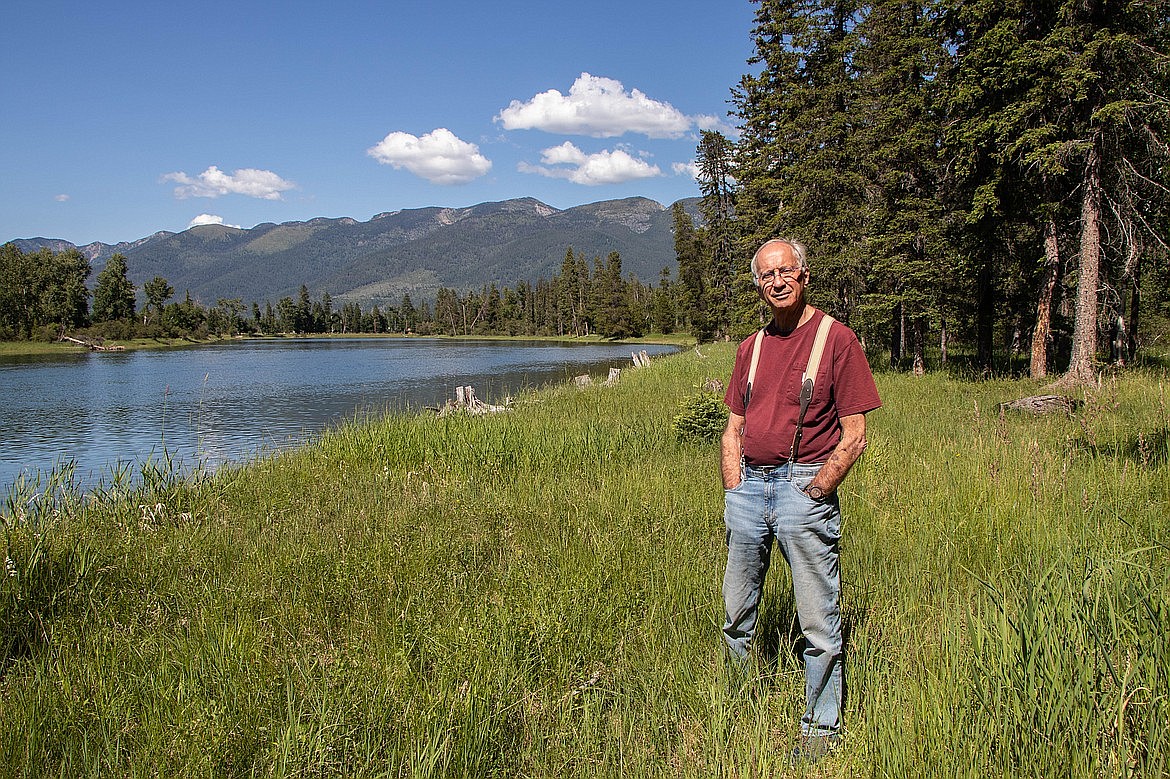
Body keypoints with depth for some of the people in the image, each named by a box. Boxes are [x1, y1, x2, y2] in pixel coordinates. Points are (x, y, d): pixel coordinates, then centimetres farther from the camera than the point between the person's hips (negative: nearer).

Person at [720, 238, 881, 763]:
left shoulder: (837, 339, -5)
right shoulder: (751, 348, 13)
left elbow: (853, 437, -7)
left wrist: (814, 493, -13)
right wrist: (733, 490, 4)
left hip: (806, 488, -5)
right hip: (749, 485, 6)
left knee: (818, 621, 3)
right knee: (737, 614, 15)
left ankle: (821, 725, 18)